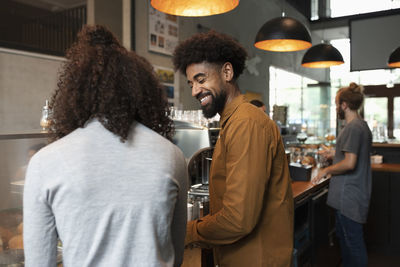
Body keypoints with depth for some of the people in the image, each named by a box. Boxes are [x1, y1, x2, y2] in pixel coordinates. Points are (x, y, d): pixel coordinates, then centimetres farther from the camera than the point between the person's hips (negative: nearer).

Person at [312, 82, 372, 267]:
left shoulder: (352, 128, -19)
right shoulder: (362, 125, 12)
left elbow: (350, 163, -25)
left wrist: (326, 170, -13)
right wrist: (335, 154, 22)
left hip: (349, 196, -11)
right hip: (349, 194, 11)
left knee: (353, 241, 1)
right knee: (342, 233, 22)